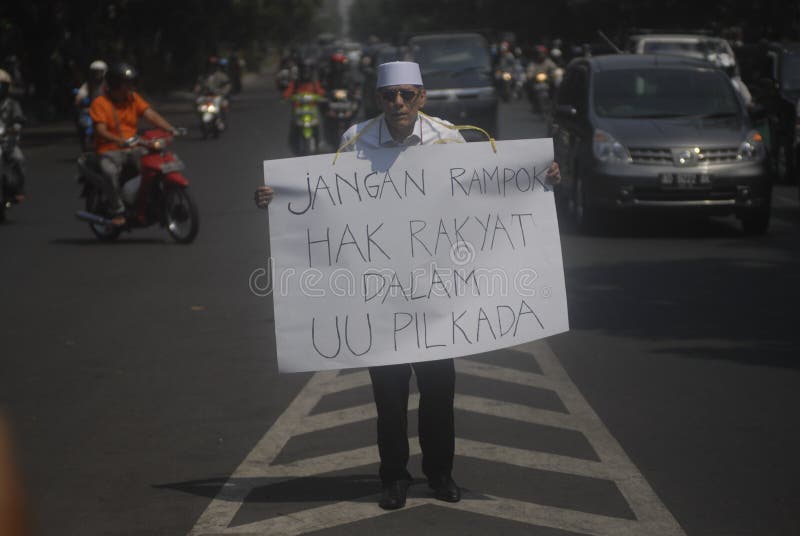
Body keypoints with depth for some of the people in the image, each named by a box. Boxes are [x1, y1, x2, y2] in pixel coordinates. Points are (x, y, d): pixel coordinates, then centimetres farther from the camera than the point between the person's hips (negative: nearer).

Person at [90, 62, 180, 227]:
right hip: (110, 151, -5)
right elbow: (101, 131, -16)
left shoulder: (134, 98, 11)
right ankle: (118, 211, -28)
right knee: (110, 171, -37)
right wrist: (122, 141, -34)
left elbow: (151, 115, -3)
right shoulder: (99, 103, -4)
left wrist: (170, 129, -21)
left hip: (132, 150, 5)